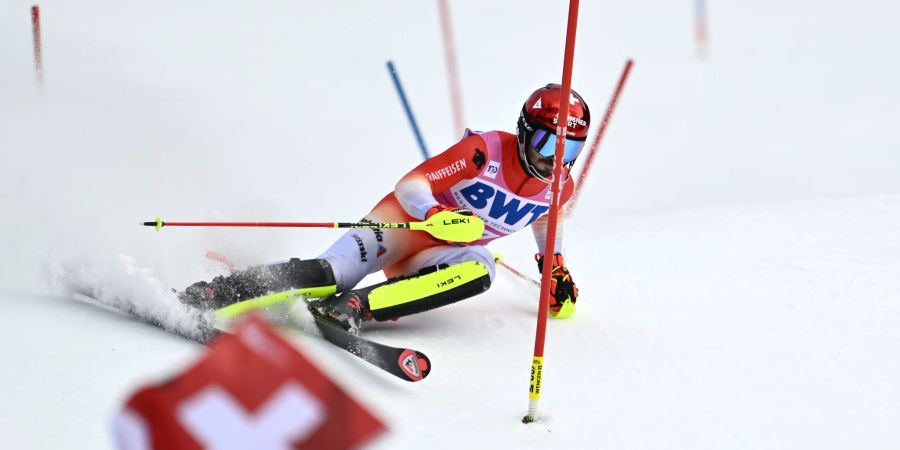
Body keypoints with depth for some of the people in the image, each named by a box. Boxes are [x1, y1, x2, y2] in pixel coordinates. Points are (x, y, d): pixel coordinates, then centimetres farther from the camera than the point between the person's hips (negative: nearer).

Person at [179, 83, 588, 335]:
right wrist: (436, 214, -40)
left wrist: (556, 268, 21)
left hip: (442, 254, 5)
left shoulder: (560, 187, -1)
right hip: (407, 221, -5)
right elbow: (410, 185, -20)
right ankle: (204, 296, -27)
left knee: (480, 271, -32)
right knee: (328, 276, -29)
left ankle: (355, 306, -38)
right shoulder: (485, 150, -19)